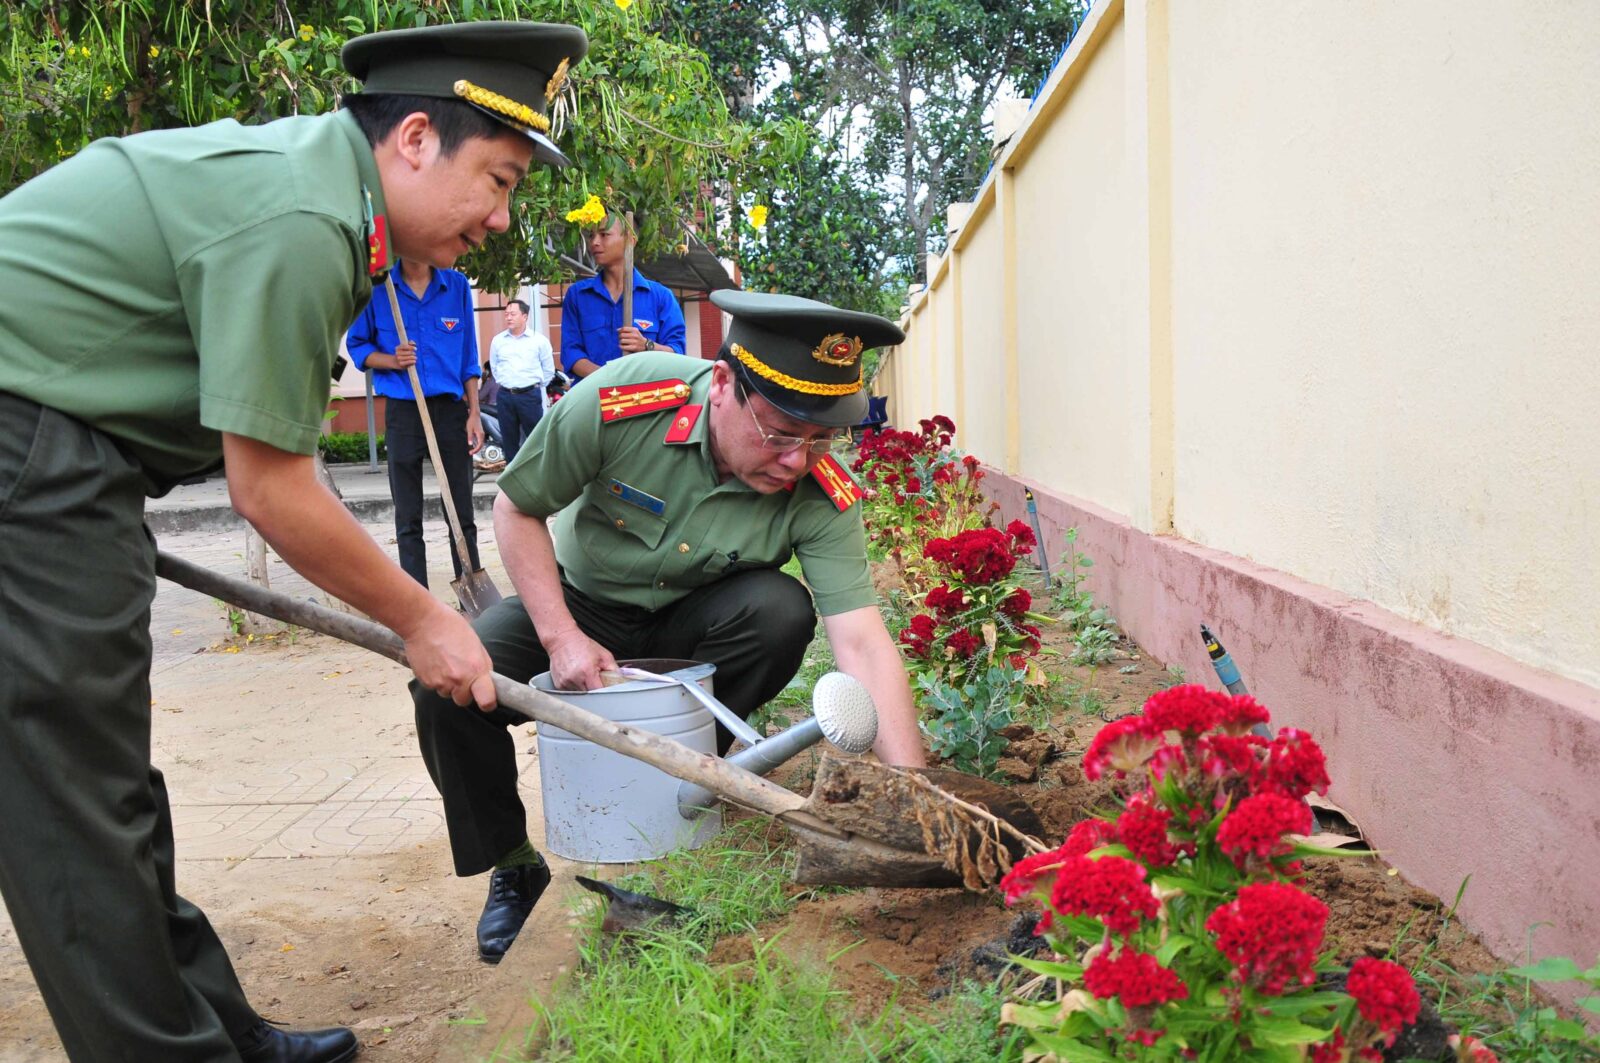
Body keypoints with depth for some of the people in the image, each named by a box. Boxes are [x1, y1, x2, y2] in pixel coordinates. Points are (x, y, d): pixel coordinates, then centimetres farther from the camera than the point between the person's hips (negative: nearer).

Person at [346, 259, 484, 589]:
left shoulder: (457, 285, 4)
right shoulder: (378, 288, 0)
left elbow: (469, 356, 7)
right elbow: (356, 345, 8)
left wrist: (474, 414, 3)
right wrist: (393, 360, -12)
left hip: (450, 409, 1)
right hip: (403, 411, -1)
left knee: (463, 513, 5)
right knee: (408, 519, 5)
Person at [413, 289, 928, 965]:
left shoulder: (823, 495, -26)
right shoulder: (620, 401, -29)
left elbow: (863, 642, -31)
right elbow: (515, 508, -14)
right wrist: (561, 637, -22)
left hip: (691, 627, 1)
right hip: (580, 605, 0)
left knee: (783, 610, -31)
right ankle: (513, 868, 4)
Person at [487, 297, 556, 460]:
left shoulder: (539, 340, -1)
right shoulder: (497, 341, 6)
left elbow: (548, 370, 6)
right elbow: (494, 367, 18)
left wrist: (536, 386, 7)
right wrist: (505, 383, 13)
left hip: (530, 395, -3)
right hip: (505, 396, 3)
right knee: (509, 438, 8)